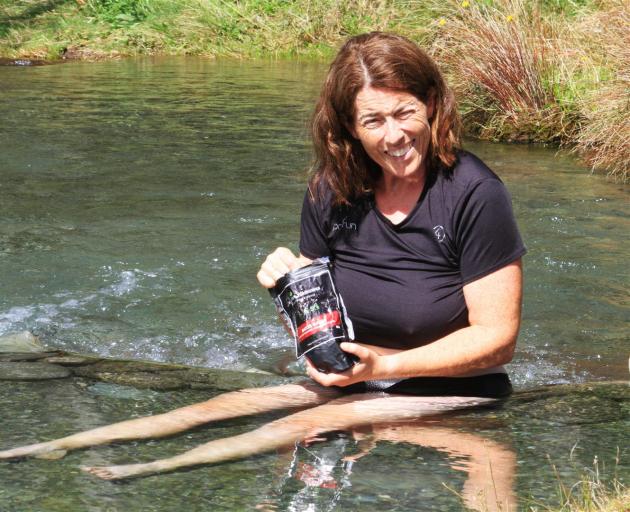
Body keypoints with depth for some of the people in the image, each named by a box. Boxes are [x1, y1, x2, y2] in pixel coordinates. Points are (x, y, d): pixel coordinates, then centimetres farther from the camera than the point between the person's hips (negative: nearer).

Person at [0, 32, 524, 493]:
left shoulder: (473, 194, -19)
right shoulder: (332, 191, -2)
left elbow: (496, 337, -18)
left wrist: (382, 366, -25)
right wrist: (289, 282, -17)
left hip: (452, 392, -5)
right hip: (357, 380, 5)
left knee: (311, 422, -27)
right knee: (225, 405, -11)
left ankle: (160, 467, -31)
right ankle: (61, 445, -13)